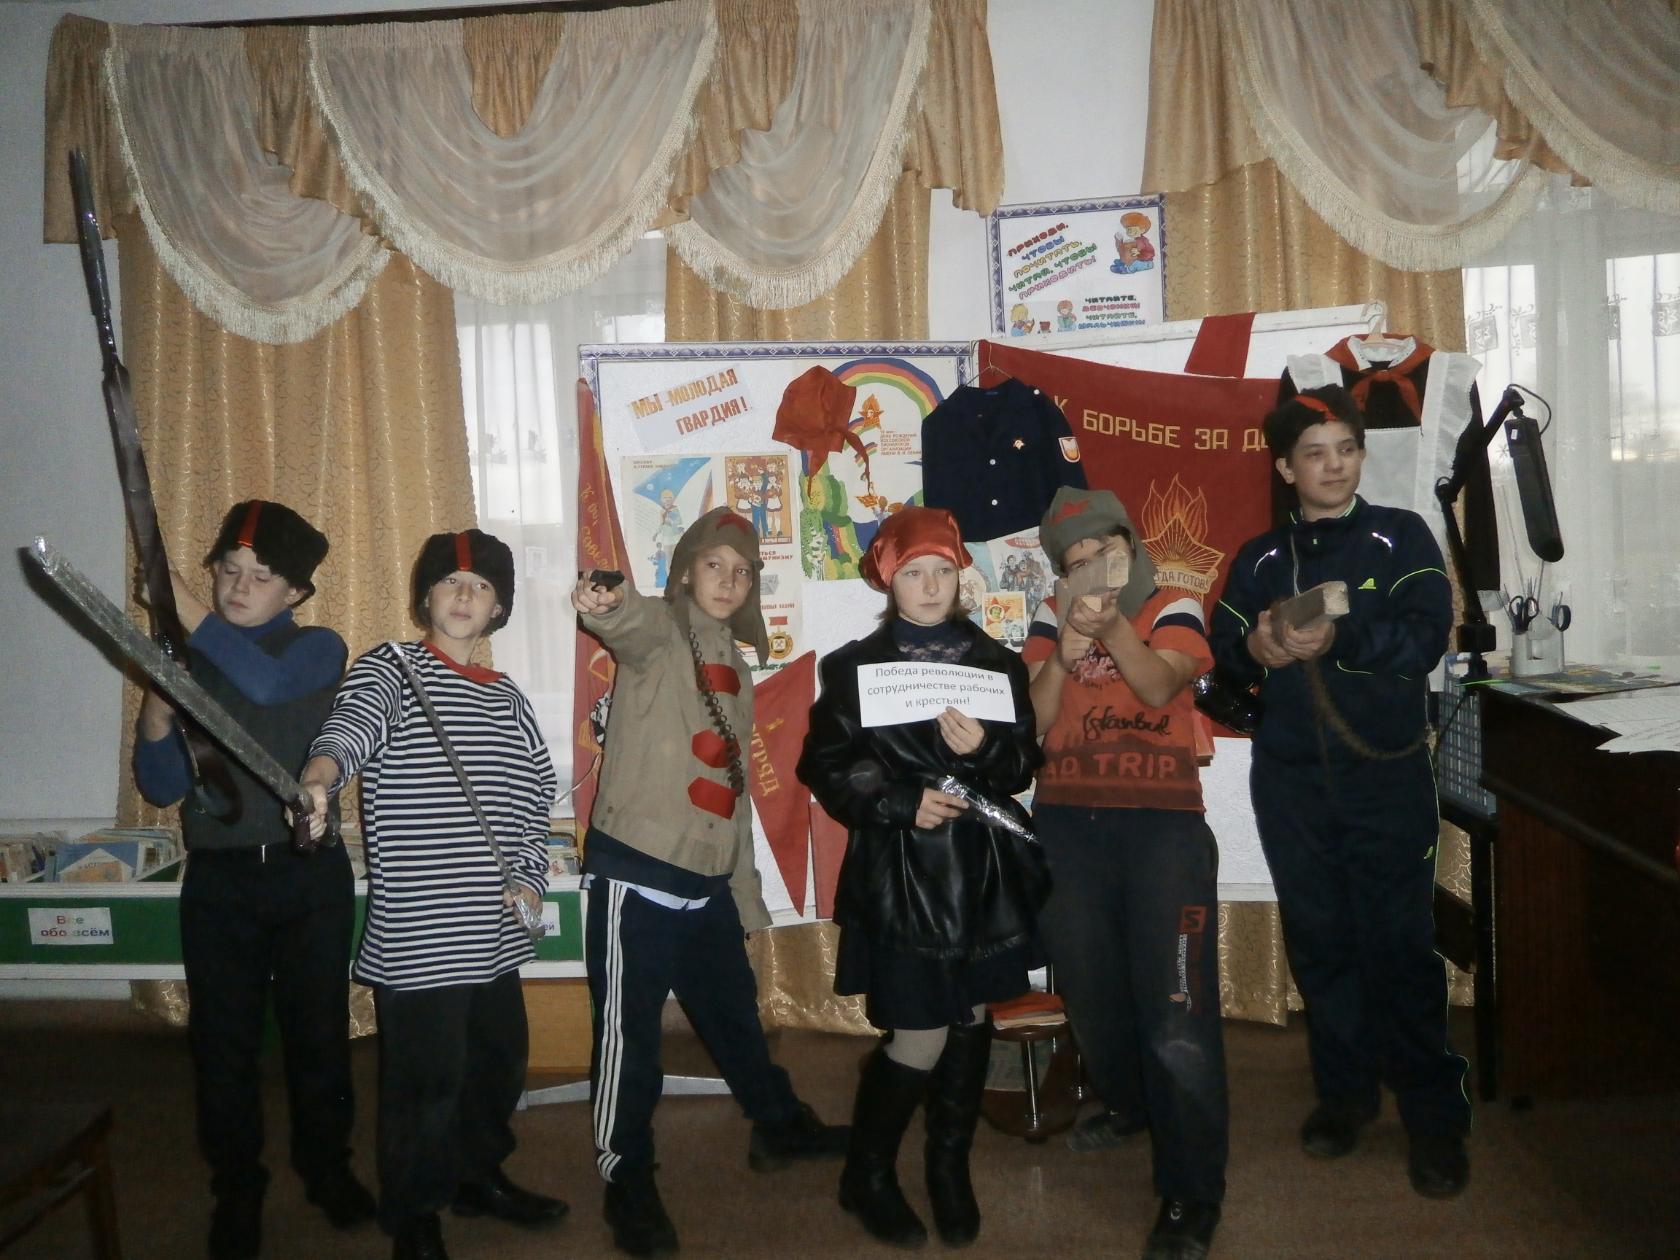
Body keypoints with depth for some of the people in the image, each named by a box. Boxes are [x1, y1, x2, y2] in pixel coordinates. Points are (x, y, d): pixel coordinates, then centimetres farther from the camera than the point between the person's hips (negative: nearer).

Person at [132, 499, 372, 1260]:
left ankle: (327, 1168, 28)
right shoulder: (185, 663, 7)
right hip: (218, 882, 2)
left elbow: (268, 683, -25)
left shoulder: (318, 650, -1)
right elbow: (162, 787, 4)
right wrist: (156, 724, -15)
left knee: (319, 1033, 7)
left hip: (308, 875, -2)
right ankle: (236, 1190, 23)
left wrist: (190, 613, -29)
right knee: (223, 1043, 5)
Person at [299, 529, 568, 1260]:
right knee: (425, 1077, 1)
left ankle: (479, 1177, 39)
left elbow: (536, 794, 20)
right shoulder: (388, 670, -4)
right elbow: (349, 726, -26)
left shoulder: (508, 699, 14)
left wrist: (529, 875, 6)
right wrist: (317, 781, -47)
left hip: (494, 929, 6)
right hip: (415, 932, -6)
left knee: (499, 1061, 16)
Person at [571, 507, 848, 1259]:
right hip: (636, 871, -7)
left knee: (734, 1013, 22)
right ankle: (627, 1183, 16)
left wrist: (745, 887, 22)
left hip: (707, 879, 7)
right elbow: (629, 626, -33)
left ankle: (779, 1127, 41)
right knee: (631, 1033, 1)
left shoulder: (736, 665, 16)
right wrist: (604, 605, -57)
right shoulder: (661, 633, -6)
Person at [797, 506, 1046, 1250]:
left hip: (983, 871, 4)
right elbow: (824, 768, -4)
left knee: (970, 1021, 11)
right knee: (918, 1039, -2)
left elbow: (1025, 767, 5)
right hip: (900, 875, -3)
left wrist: (983, 750, -16)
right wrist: (901, 804, -15)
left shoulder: (995, 663, 7)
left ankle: (949, 1169, 32)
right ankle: (867, 1176, 21)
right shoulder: (854, 666, 0)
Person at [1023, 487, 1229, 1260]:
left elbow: (1160, 686, -14)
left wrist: (1114, 627, -28)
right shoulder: (1051, 620, 11)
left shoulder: (1174, 609, 5)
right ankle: (1126, 1103, 43)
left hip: (1162, 820, -3)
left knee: (1174, 1000, -10)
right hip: (1066, 824, 4)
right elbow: (1032, 723, 0)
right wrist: (1066, 651, -14)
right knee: (1088, 984, 14)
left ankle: (1191, 1192, -1)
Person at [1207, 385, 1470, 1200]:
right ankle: (1344, 1089, 23)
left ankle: (1434, 1116, 8)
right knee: (1318, 940, 9)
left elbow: (1426, 638, -11)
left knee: (1400, 943, -3)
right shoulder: (1259, 559, 12)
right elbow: (1222, 651, 4)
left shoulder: (1402, 537, 3)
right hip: (1290, 781, 3)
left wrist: (1337, 639, -25)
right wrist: (1253, 649, -19)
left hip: (1387, 774, -3)